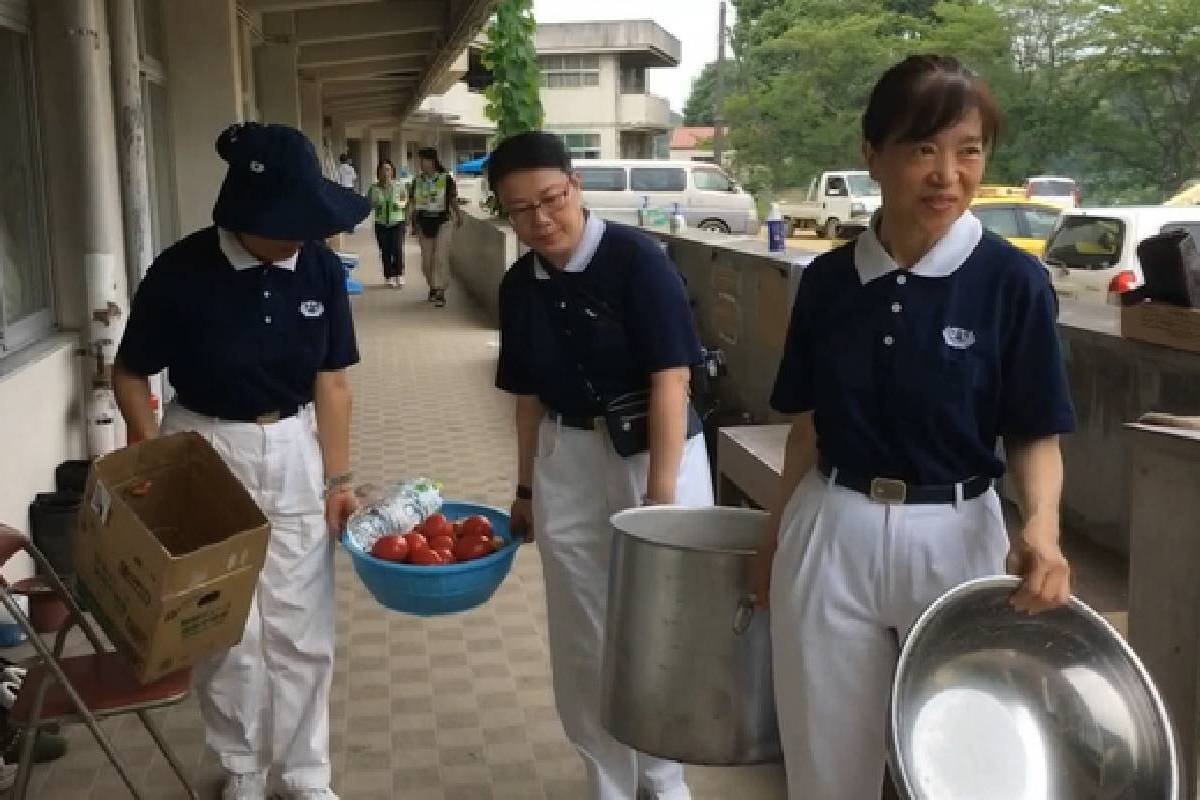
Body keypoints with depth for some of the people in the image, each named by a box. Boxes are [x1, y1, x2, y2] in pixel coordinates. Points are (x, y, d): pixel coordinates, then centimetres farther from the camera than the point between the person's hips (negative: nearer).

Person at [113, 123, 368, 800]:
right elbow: (130, 376, -6)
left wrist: (338, 478, -4)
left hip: (294, 454, 2)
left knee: (302, 629, 9)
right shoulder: (182, 273, -17)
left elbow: (331, 381, -3)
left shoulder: (321, 269, -9)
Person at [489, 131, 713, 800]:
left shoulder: (636, 258, -16)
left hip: (656, 452, -5)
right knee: (582, 634, 12)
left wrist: (660, 492, -22)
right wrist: (527, 488, 15)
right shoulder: (520, 285, 1)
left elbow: (671, 376, -19)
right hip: (569, 461, 5)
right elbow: (530, 395, 10)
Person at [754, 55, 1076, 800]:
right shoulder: (827, 280, -1)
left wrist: (1042, 523, -24)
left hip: (955, 541, -2)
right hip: (830, 539, 2)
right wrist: (775, 535, 10)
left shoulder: (1013, 281, -10)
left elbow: (1036, 435, -6)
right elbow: (810, 426, 8)